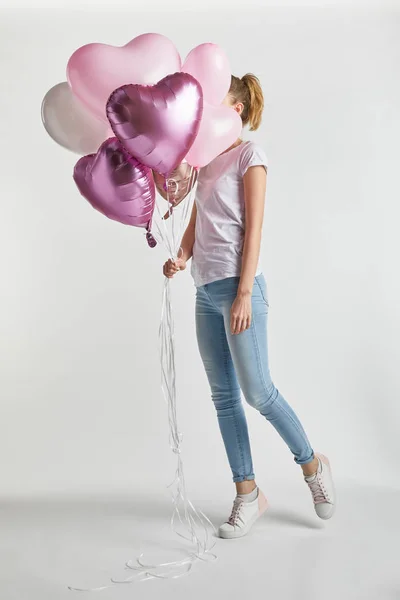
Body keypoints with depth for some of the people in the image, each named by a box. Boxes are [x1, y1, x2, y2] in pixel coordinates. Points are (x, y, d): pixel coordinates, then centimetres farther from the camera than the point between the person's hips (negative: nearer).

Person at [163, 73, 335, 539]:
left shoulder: (249, 154, -1)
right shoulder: (206, 160, 19)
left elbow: (253, 229, -8)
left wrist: (244, 294, -15)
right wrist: (181, 258, -3)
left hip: (235, 286, -7)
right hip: (205, 290, 7)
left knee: (257, 391, -6)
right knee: (224, 397, 7)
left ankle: (312, 464, 19)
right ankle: (247, 495, 17)